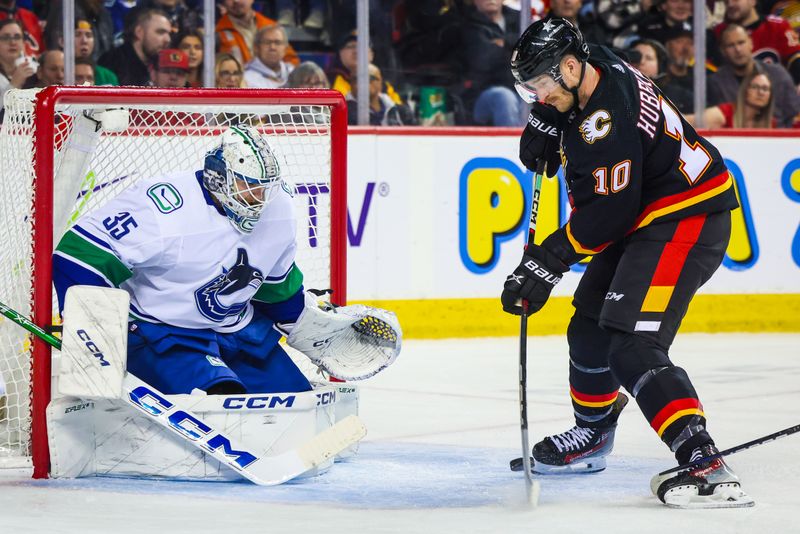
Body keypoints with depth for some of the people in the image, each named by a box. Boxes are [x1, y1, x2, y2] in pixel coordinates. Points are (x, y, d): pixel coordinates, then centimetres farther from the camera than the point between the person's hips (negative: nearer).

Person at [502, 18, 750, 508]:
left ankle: (705, 465, -32)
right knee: (590, 326, 22)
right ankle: (592, 437, 43)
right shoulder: (597, 67, 1)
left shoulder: (604, 122, -28)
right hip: (645, 217, 11)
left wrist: (547, 262, -20)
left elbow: (605, 215, -27)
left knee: (633, 347, -23)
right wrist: (545, 122, 10)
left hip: (685, 219, -11)